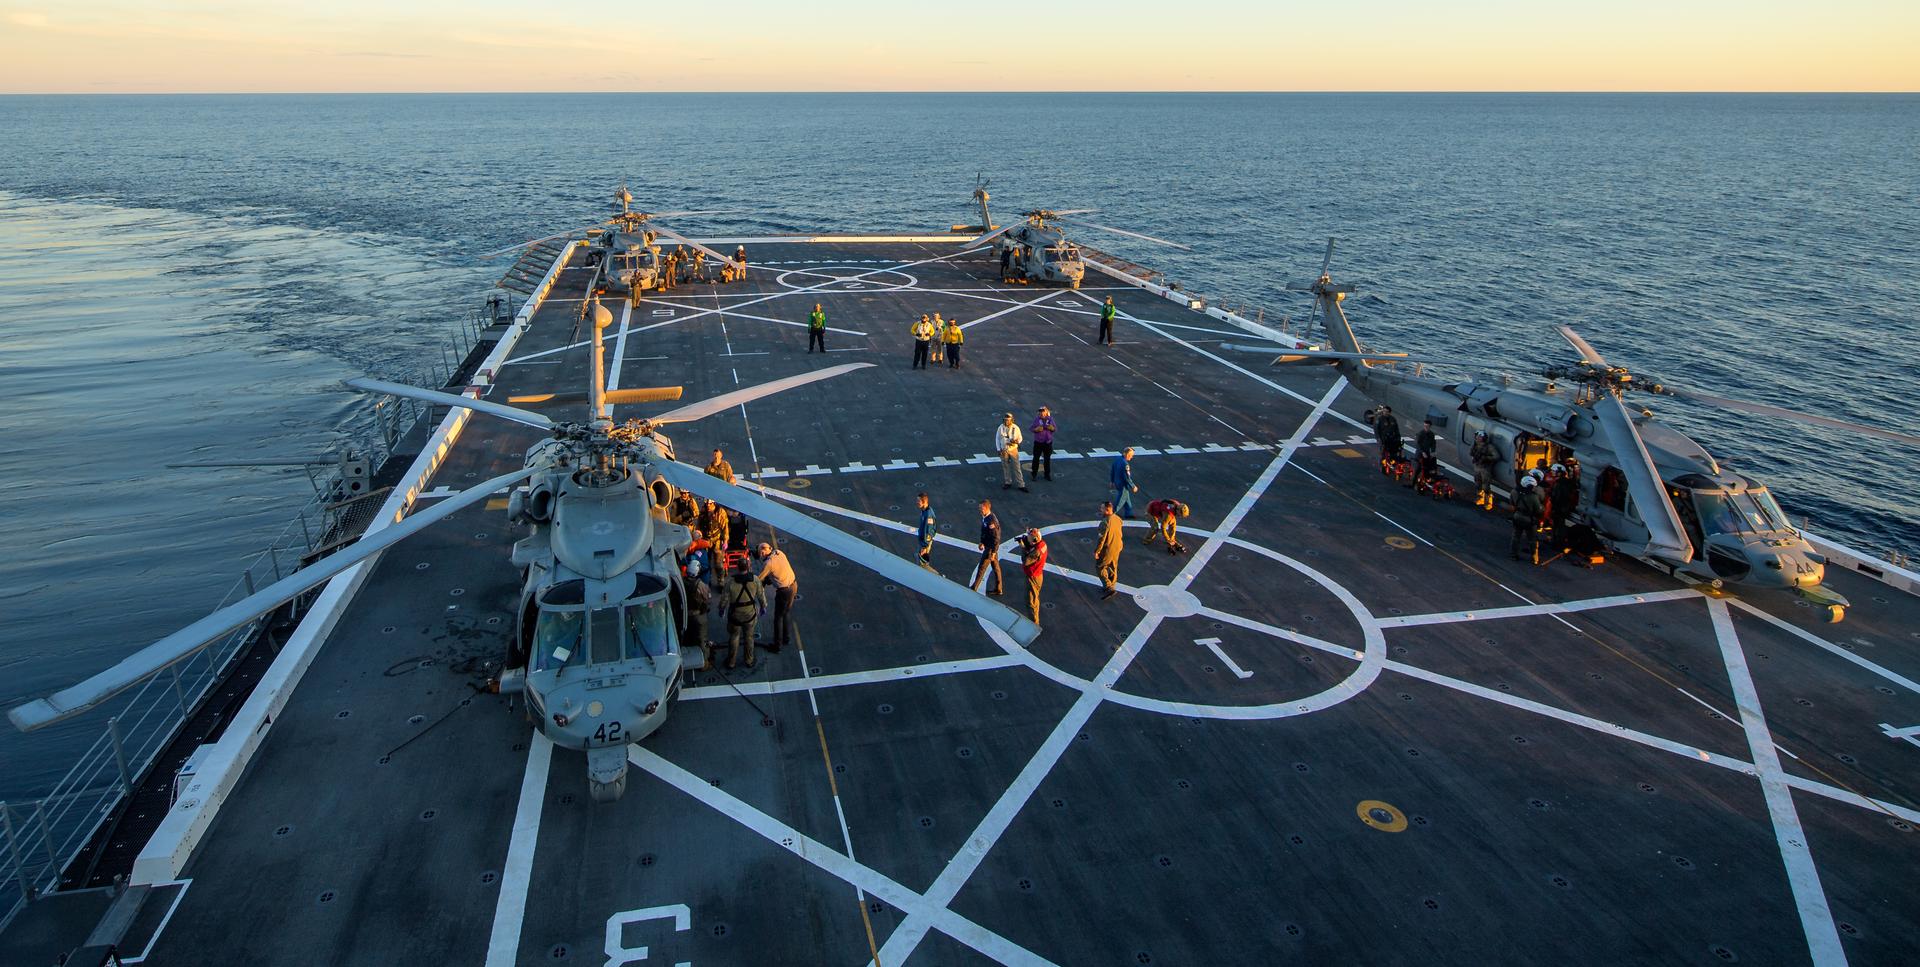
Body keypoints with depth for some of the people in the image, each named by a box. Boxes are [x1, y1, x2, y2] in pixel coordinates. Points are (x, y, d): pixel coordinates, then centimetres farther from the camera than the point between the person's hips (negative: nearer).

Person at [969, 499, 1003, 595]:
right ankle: (998, 588, 27)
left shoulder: (991, 521, -28)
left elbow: (996, 538, -25)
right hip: (988, 545, 10)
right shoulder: (985, 517, 1)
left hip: (990, 548, -10)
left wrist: (993, 553, -22)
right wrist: (982, 542, 22)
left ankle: (974, 587, 16)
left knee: (982, 567, 3)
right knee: (995, 566, 17)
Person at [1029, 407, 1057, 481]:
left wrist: (1052, 428, -18)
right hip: (1038, 442, -1)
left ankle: (1047, 474, 24)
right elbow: (1031, 428, -2)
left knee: (1047, 459, 11)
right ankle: (1034, 474, 16)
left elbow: (1056, 427, 5)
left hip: (1048, 442, 1)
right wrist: (1036, 429, -22)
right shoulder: (1036, 419, -4)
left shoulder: (1050, 419, 0)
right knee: (1036, 458, 4)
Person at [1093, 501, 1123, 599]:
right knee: (1113, 568, 19)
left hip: (1107, 549, -8)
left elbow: (1101, 538, -25)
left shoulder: (1105, 522, -29)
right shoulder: (1117, 518, -4)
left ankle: (1108, 588, 2)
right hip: (1117, 547, 8)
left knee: (1099, 567, 8)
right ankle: (1110, 587, 33)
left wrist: (1096, 551, -16)